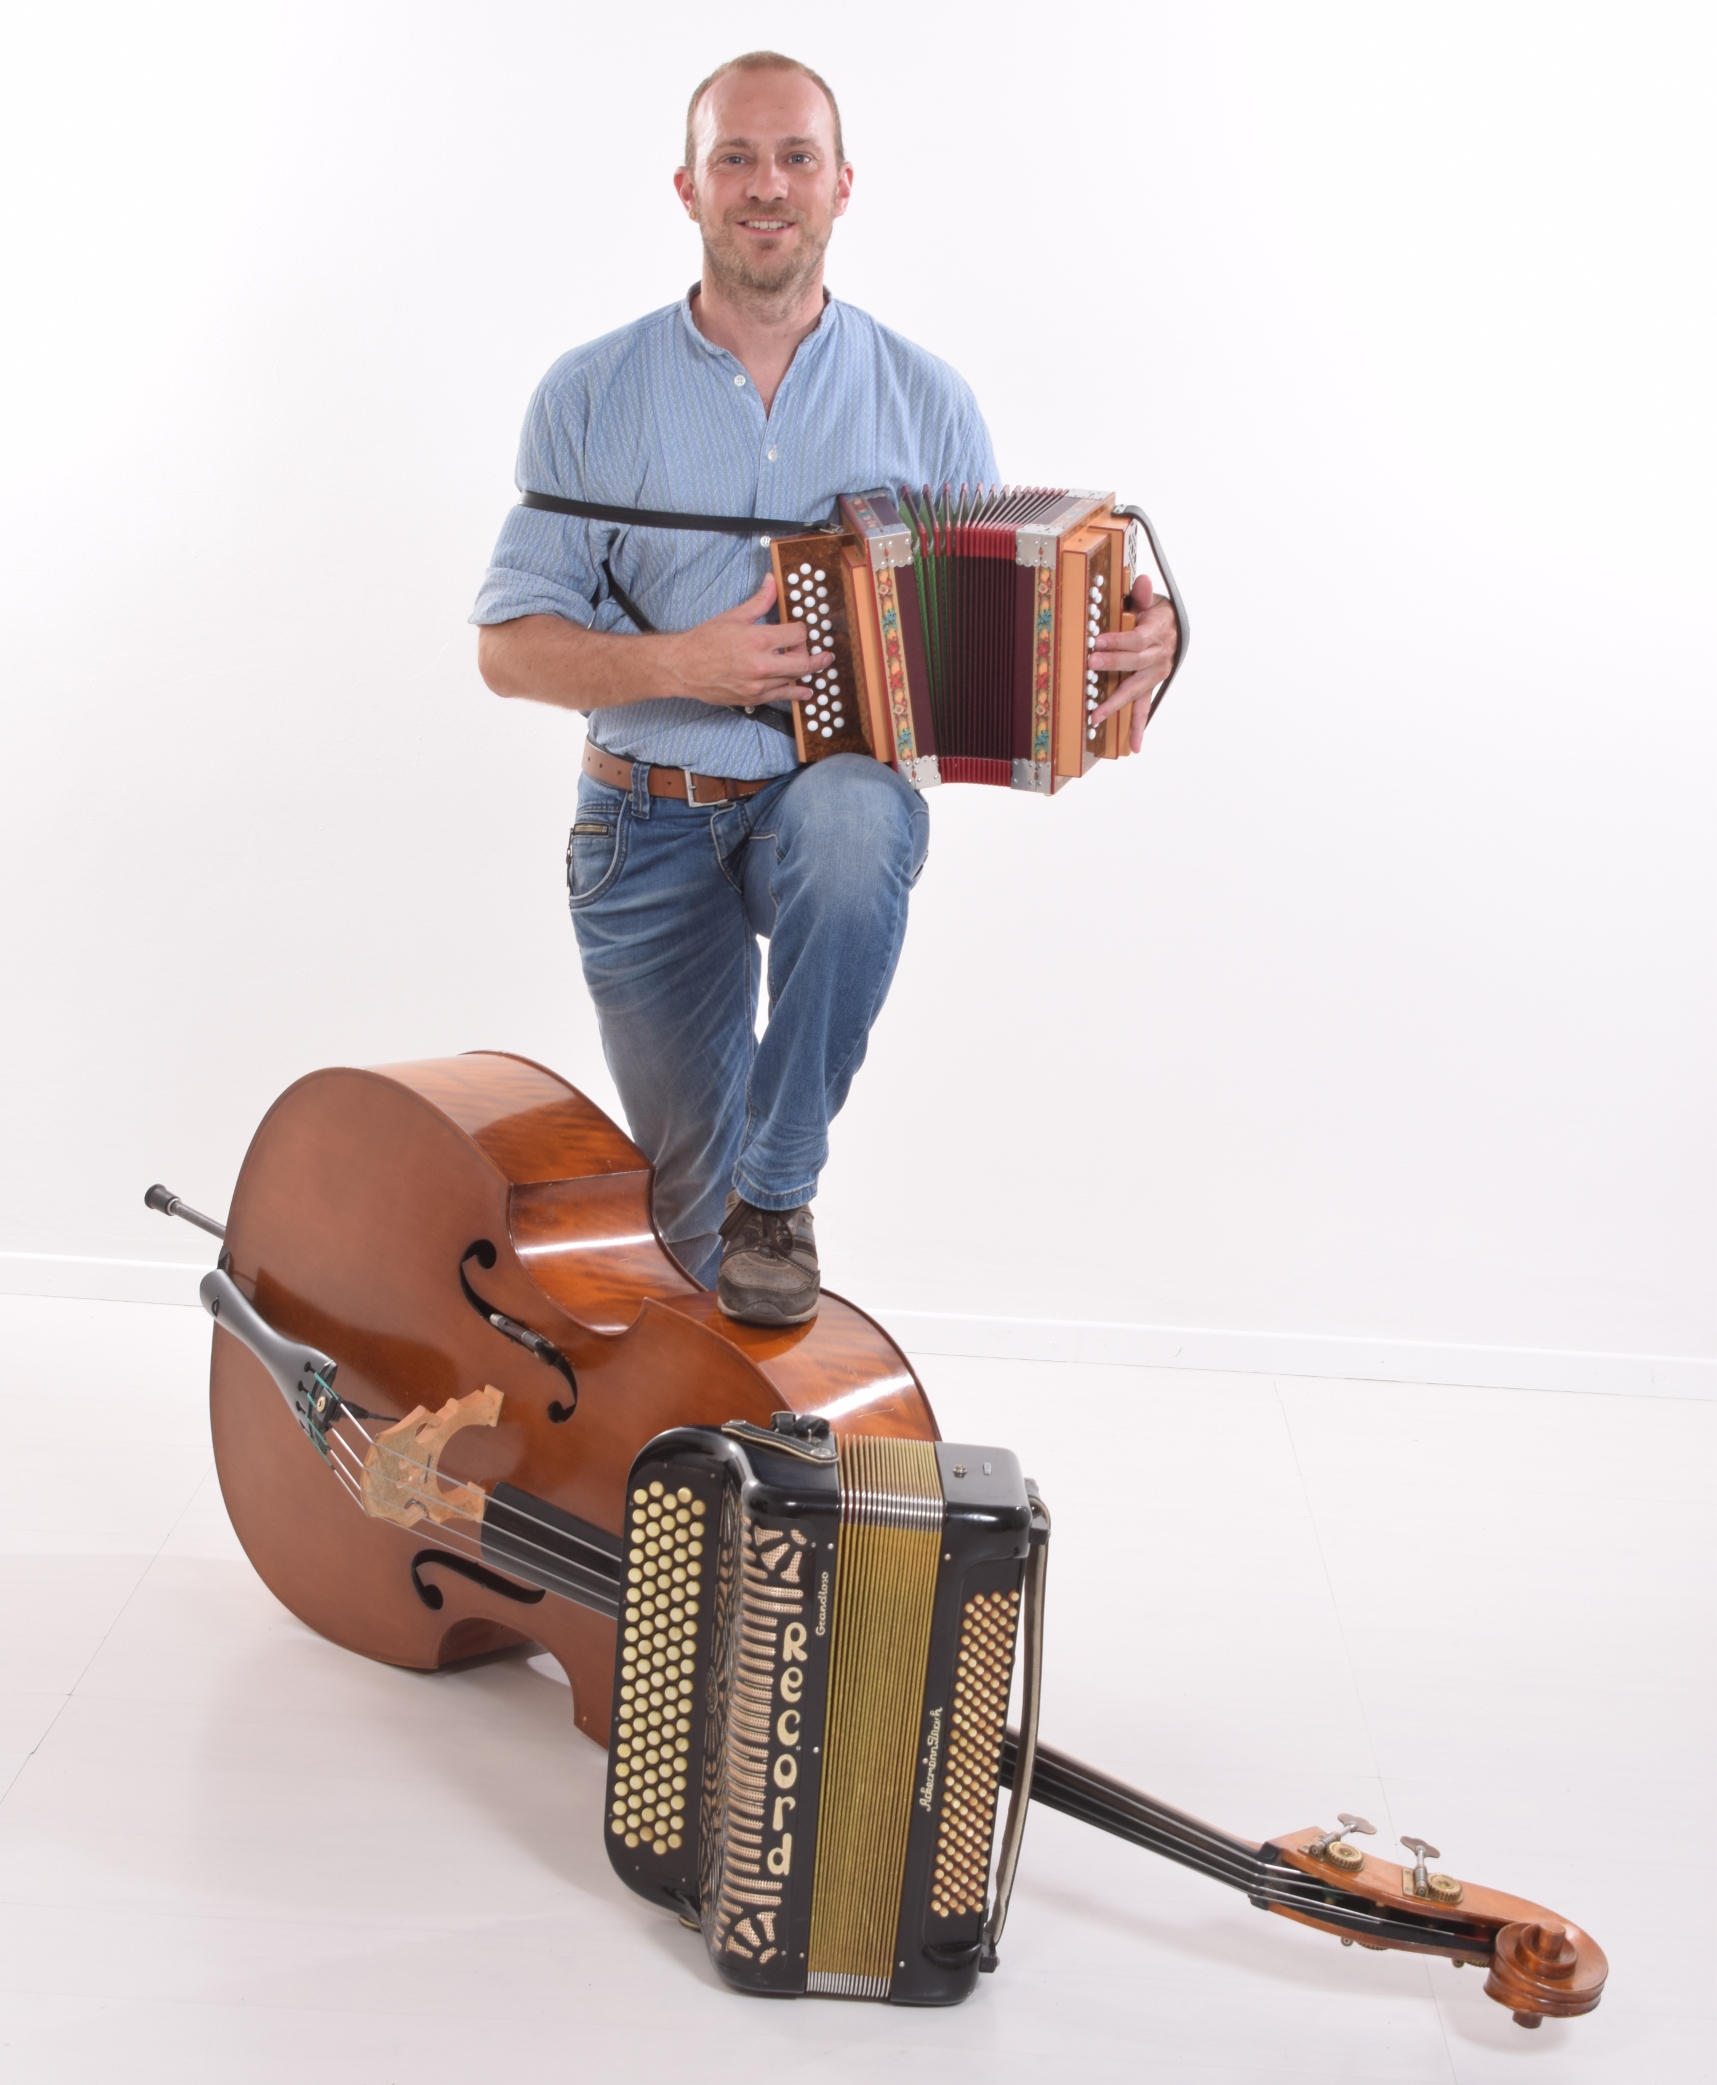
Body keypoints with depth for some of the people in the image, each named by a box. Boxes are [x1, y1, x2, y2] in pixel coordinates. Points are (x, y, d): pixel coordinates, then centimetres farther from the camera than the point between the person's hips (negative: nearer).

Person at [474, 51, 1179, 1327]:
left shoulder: (925, 403, 3)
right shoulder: (591, 397, 1)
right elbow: (510, 647, -1)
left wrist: (1130, 648, -15)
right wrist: (679, 664, -19)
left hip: (834, 798, 0)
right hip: (650, 831, 1)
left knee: (854, 829, -39)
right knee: (685, 1195, 5)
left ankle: (783, 1187, -20)